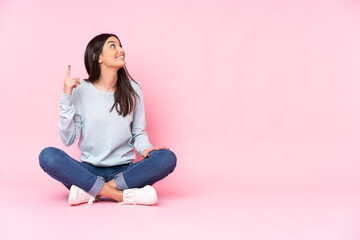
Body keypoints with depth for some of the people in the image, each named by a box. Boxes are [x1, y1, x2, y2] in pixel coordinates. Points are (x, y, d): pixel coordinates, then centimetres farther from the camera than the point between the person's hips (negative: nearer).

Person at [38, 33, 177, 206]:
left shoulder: (133, 90, 4)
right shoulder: (81, 90, -1)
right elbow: (68, 139, -4)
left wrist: (145, 149, -10)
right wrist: (66, 99, -12)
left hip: (124, 171, 1)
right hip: (89, 170, -1)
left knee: (167, 158, -25)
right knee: (48, 156, -28)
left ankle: (90, 191, -25)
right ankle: (123, 195, -30)